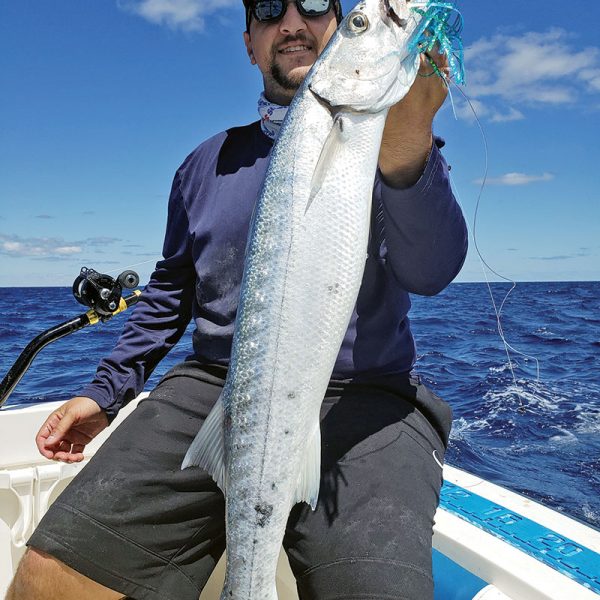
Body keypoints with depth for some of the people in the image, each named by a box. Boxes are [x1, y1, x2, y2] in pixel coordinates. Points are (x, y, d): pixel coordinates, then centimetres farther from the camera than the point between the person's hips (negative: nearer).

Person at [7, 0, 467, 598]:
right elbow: (172, 286, 23)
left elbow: (430, 271, -14)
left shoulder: (400, 142, 5)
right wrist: (106, 389, 15)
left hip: (361, 399, -2)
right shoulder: (209, 162, 16)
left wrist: (407, 151, -33)